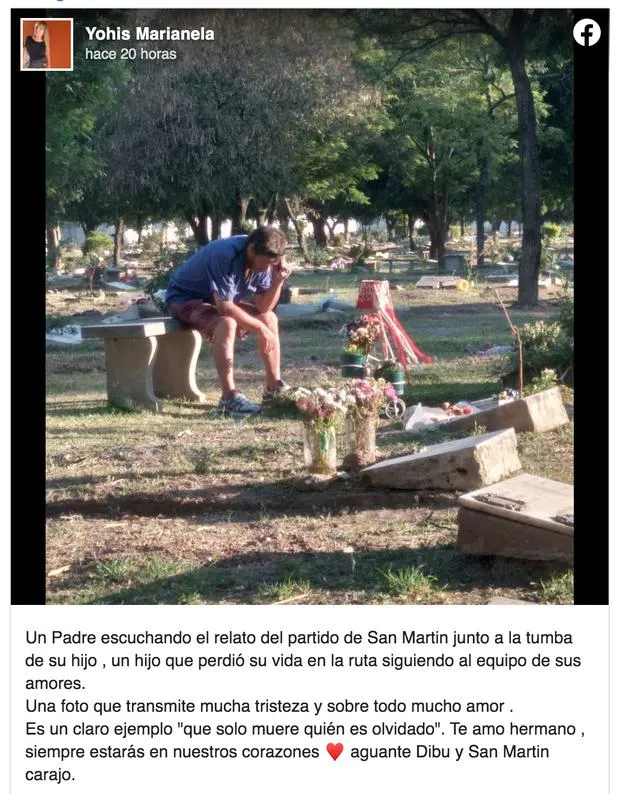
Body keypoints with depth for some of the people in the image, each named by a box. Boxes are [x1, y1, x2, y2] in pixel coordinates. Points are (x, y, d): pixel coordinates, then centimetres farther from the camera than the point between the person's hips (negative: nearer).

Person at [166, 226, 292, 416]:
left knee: (270, 318, -2)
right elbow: (224, 307, -35)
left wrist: (278, 280, -23)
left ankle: (273, 387, 5)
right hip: (185, 298, -8)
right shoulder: (226, 256, -34)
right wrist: (259, 327, -26)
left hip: (221, 301, 8)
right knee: (226, 324, -35)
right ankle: (229, 397, -35)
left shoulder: (263, 261, -8)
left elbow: (264, 307, -7)